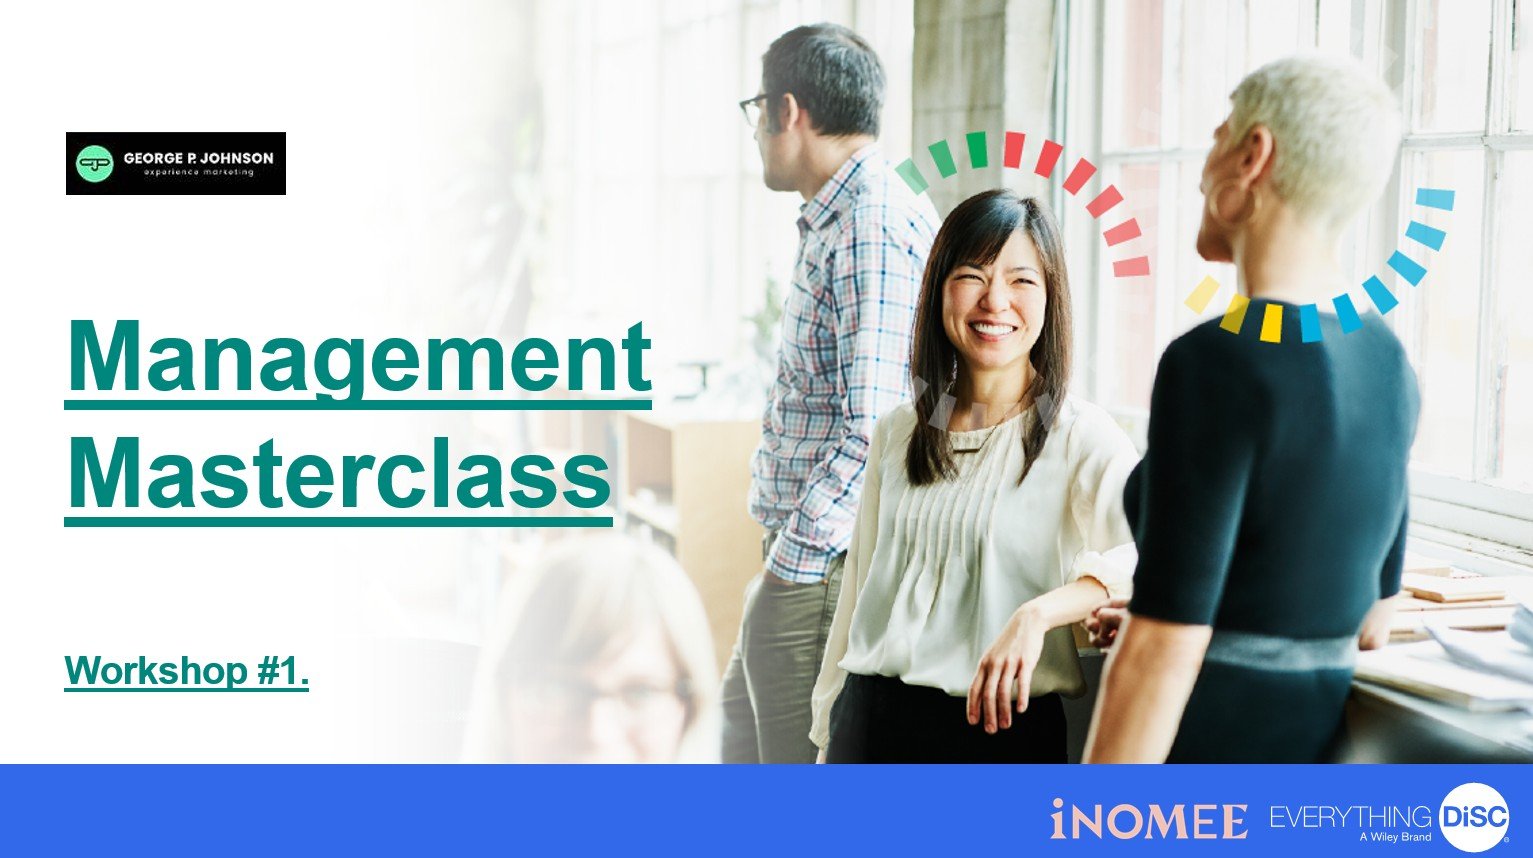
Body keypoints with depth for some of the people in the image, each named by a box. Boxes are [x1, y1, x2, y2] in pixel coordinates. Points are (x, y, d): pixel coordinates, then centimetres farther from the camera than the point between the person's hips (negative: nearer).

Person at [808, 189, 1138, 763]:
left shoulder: (1079, 437, -8)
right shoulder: (898, 434, 10)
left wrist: (1038, 614, -37)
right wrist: (830, 733, 17)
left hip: (1001, 728, -4)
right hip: (870, 724, 5)